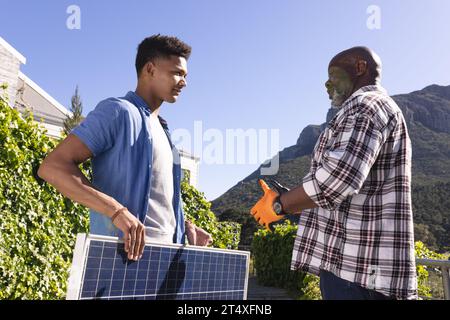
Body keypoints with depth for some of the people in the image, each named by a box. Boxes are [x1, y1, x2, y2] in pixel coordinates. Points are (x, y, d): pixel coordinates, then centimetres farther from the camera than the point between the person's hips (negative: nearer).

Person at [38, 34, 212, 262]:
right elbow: (52, 167, -16)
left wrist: (185, 225, 8)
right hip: (125, 252, -8)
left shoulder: (161, 130, 20)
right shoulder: (118, 111, -6)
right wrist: (117, 211, -27)